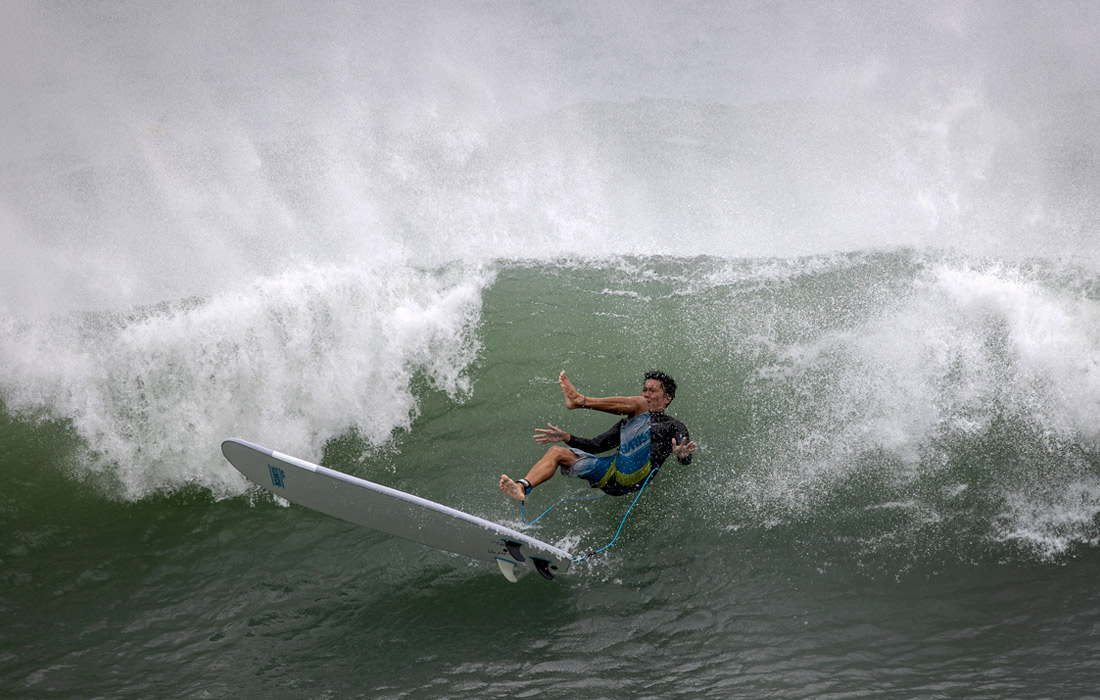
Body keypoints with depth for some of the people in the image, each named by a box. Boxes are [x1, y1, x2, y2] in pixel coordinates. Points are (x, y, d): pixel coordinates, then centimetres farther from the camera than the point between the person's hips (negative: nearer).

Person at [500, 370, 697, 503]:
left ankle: (580, 400, -8)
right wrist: (565, 437, 16)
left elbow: (686, 459, -2)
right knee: (557, 452, -1)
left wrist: (681, 454, -27)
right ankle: (522, 488, -26)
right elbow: (596, 445, 31)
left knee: (637, 404, -11)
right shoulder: (628, 423, 35)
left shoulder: (673, 426, 17)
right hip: (611, 477, 7)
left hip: (635, 473, -7)